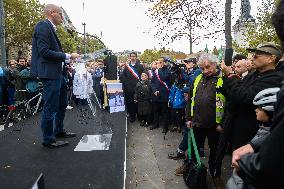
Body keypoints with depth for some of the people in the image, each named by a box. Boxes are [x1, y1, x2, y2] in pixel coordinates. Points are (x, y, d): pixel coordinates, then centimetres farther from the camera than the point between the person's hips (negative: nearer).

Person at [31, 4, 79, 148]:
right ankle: (48, 140, 11)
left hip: (58, 73, 10)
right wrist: (68, 56, -16)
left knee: (62, 104, 21)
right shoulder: (43, 26, -12)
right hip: (49, 74, -10)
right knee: (50, 108, -2)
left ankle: (59, 130, 37)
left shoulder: (50, 28, 16)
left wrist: (69, 58, 10)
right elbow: (44, 52, -21)